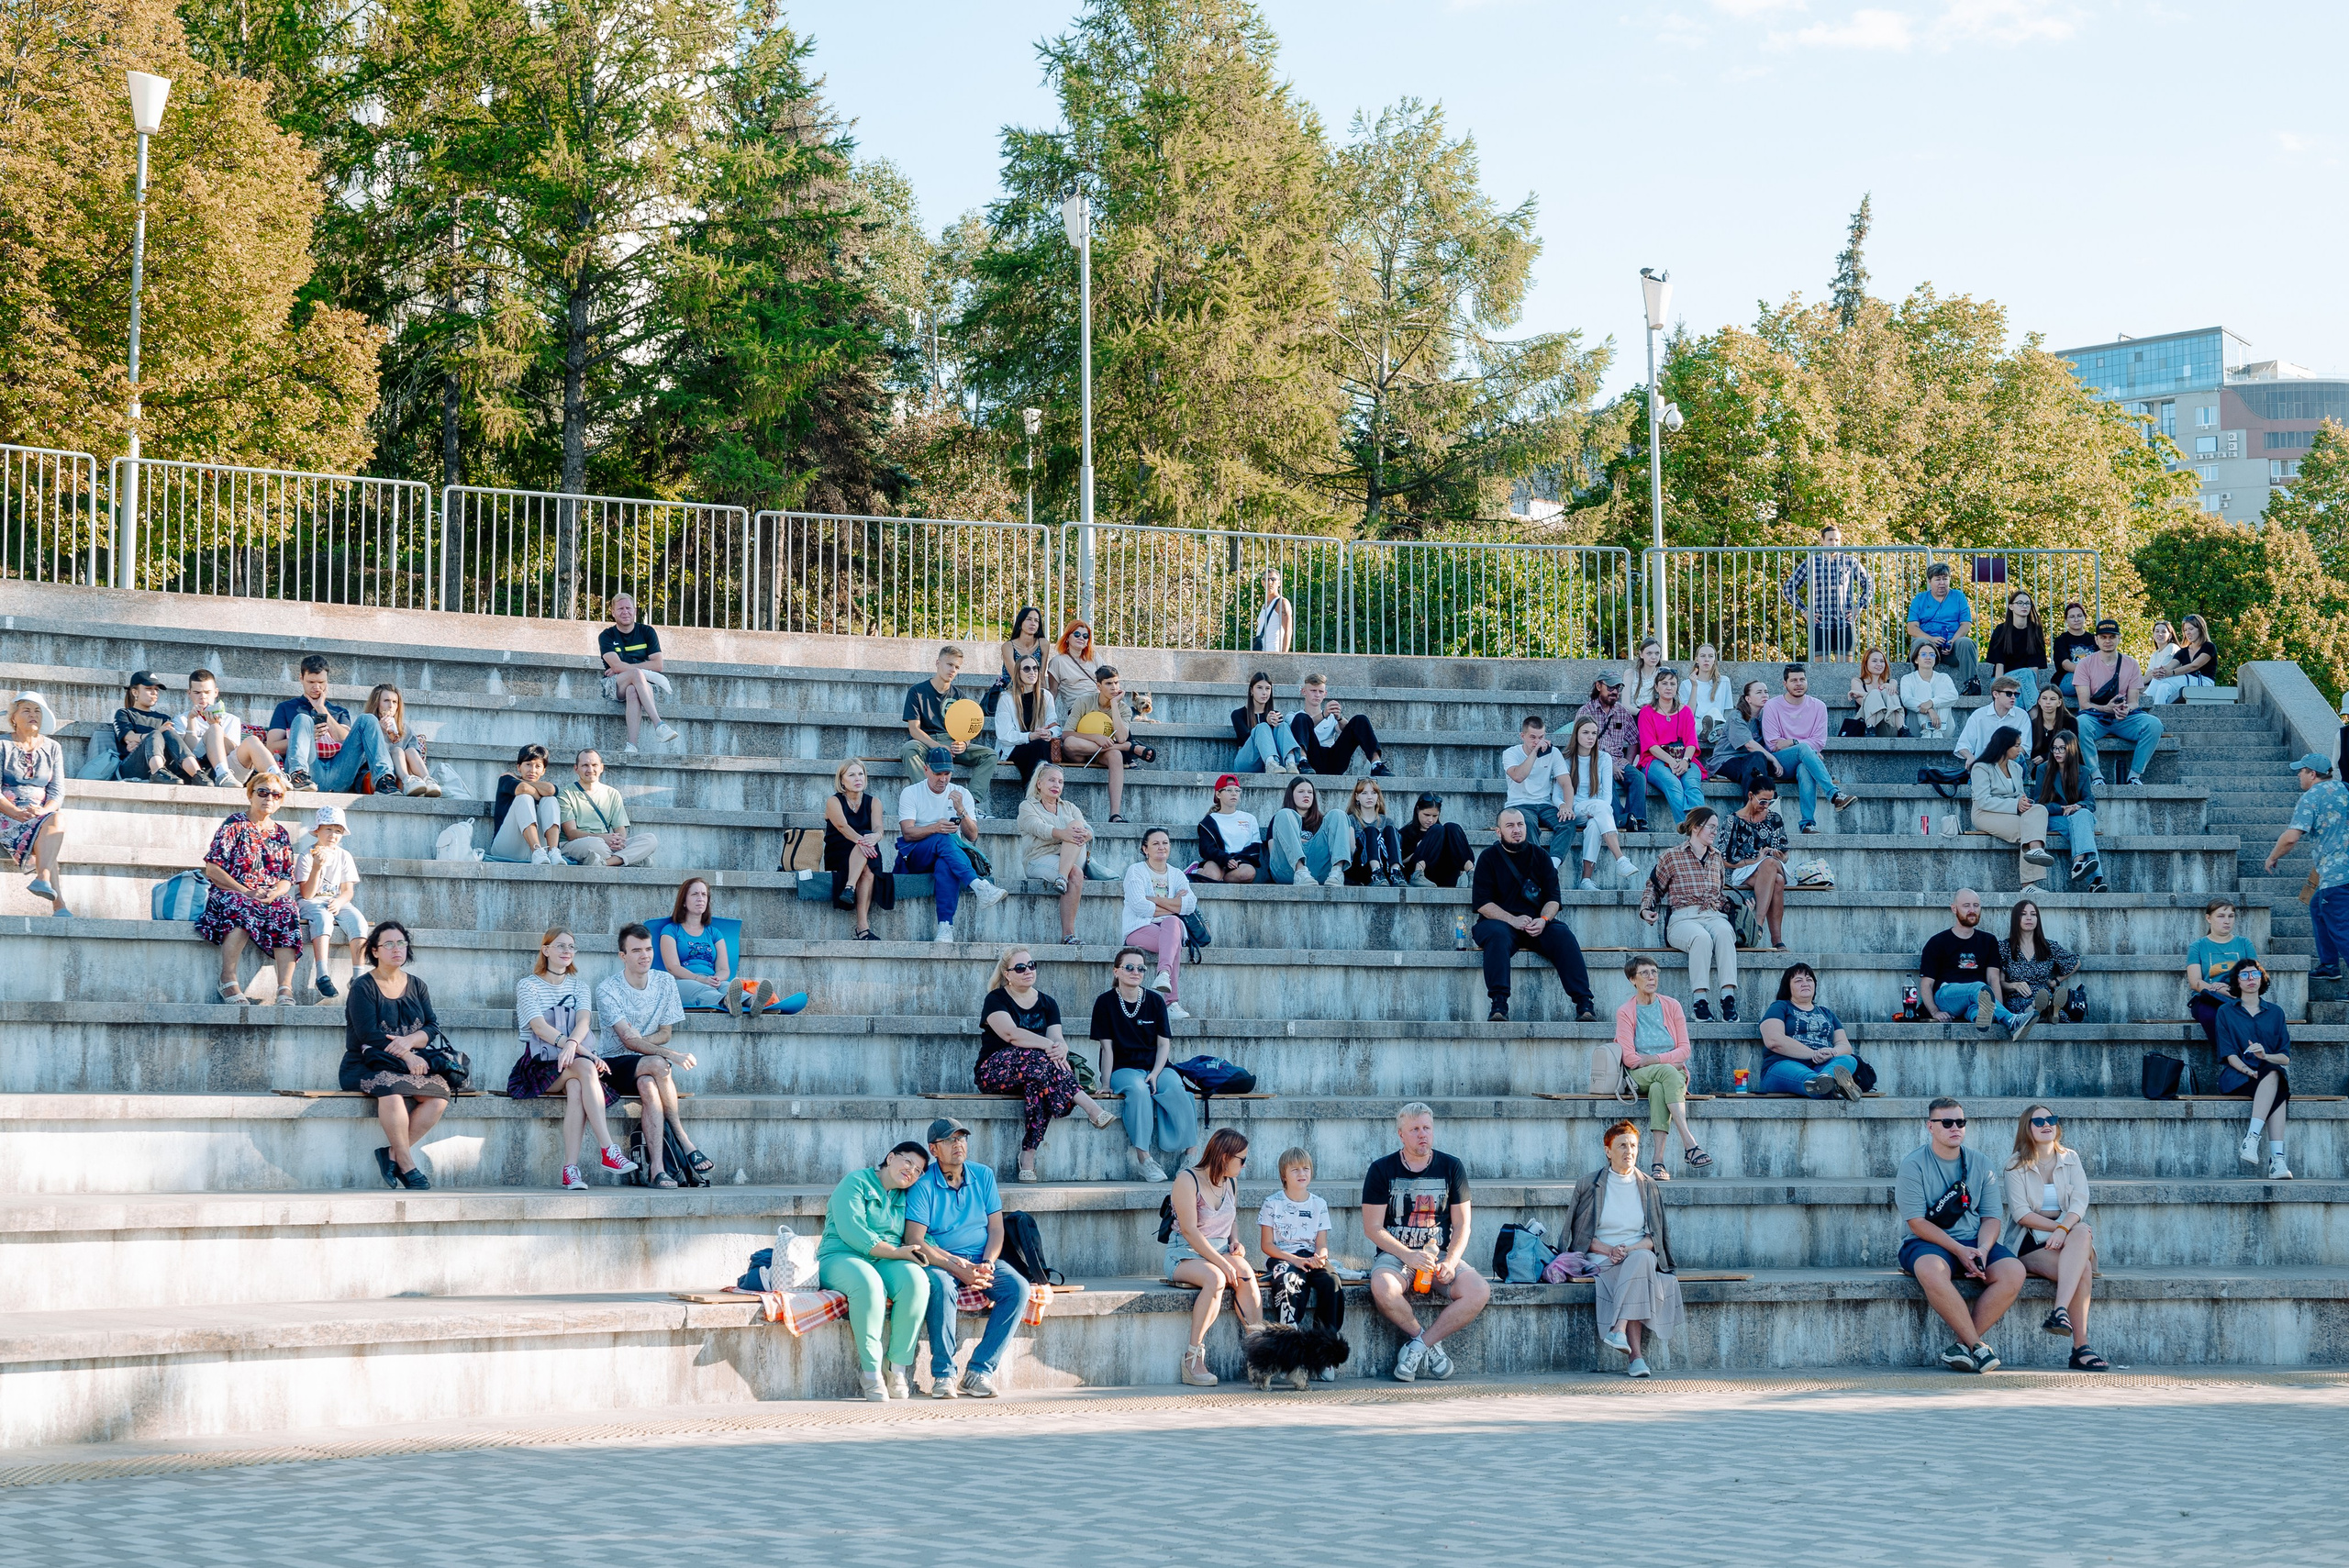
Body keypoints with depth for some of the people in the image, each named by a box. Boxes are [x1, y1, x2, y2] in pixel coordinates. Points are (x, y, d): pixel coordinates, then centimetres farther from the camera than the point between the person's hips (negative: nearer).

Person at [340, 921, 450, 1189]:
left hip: (412, 1064, 5)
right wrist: (406, 1057, -21)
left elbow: (433, 1026, 6)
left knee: (439, 1093, -25)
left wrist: (410, 1041, -17)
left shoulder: (417, 986, 16)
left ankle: (393, 1154, -16)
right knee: (391, 1088, -37)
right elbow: (369, 1034, -13)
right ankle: (407, 1165, -26)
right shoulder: (363, 986, 0)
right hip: (367, 1065, -5)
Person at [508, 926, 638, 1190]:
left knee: (576, 1087, -35)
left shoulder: (578, 985, 18)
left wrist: (572, 1044, -28)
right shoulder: (528, 986, 5)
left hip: (574, 1064, 3)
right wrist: (586, 1053, -24)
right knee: (585, 1067, -34)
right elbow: (540, 1027, -11)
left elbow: (584, 1021, -3)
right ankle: (608, 1149, -43)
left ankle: (570, 1168, -42)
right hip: (540, 1066, -3)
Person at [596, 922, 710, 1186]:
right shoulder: (607, 990, -9)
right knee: (657, 1064, -34)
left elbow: (666, 1033, 8)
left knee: (648, 1085, -34)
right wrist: (671, 1055, -31)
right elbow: (628, 1040, -18)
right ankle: (684, 1140, -29)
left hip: (647, 1069, 3)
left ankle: (657, 1167, -39)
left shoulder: (665, 981, 4)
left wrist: (639, 1040, -12)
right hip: (616, 1065, -3)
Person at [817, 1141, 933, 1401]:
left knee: (916, 1279, -31)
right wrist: (895, 1252, -16)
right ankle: (871, 1371, -32)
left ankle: (898, 1369, -26)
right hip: (842, 1258, -5)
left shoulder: (904, 1199, 22)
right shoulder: (855, 1182, 1)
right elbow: (851, 1231, -13)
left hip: (886, 1262, 5)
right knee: (869, 1282, -41)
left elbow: (916, 1239, 17)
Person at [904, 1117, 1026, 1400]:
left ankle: (979, 1371, -23)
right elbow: (915, 1241, -13)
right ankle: (943, 1374, -31)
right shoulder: (922, 1184, -5)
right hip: (940, 1262, -4)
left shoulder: (983, 1175, 9)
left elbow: (996, 1228, 6)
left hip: (982, 1261, 4)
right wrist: (958, 1269, -21)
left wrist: (987, 1265, -14)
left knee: (1018, 1287, -24)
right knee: (941, 1286, -38)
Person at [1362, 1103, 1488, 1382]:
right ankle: (1432, 1345, -15)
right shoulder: (1382, 1169, 0)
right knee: (1382, 1288, -38)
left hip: (1440, 1255, 2)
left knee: (1479, 1291, -28)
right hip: (1394, 1254, -2)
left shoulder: (1451, 1168, 7)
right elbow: (1373, 1228, -3)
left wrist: (1450, 1262, -12)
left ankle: (1417, 1347, -18)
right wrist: (1408, 1256, -18)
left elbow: (1462, 1225, 7)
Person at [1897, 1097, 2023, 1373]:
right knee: (1931, 1270, -39)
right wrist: (1959, 1250, -18)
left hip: (1975, 1242, 4)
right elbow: (1917, 1223, -9)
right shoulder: (1913, 1165, -2)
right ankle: (1978, 1347, -29)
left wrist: (1982, 1251, -14)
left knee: (2013, 1273, -25)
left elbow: (1992, 1217, 7)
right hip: (1929, 1244, -4)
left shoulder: (1980, 1164, 11)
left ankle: (1965, 1344, -18)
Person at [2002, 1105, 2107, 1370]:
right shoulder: (2016, 1164, 4)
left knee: (2081, 1233, -35)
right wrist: (2062, 1227, -16)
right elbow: (2021, 1213, -7)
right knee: (2083, 1269, -31)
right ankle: (2080, 1347, -38)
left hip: (2068, 1240, 3)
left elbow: (2080, 1201, -2)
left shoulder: (2070, 1159, 13)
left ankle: (2060, 1310, -47)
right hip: (2031, 1244, -3)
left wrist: (2064, 1229, -23)